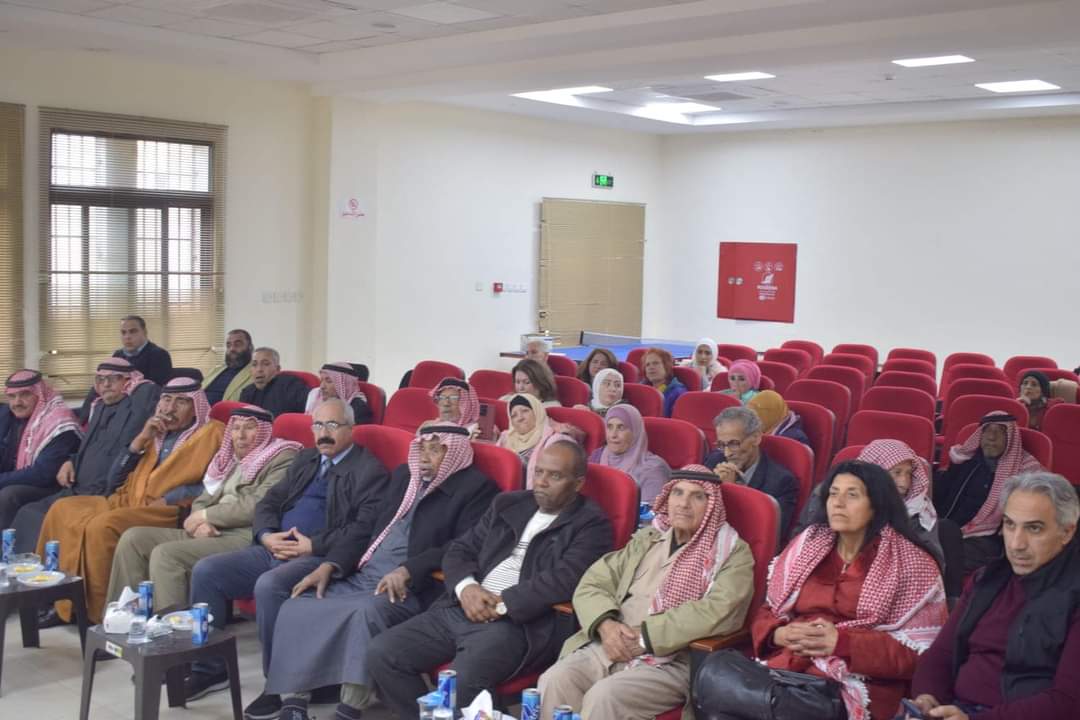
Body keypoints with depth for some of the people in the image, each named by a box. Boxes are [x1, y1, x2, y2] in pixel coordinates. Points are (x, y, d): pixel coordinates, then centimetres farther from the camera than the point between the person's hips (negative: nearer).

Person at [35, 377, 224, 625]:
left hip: (170, 512, -7)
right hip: (127, 502, 8)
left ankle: (99, 611, -16)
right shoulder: (157, 433, 21)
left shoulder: (212, 433, 2)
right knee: (62, 509, -8)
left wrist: (169, 499, -16)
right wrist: (141, 440, 5)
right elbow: (114, 481, 16)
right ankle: (62, 602, -4)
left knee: (103, 526, -29)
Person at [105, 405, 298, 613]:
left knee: (165, 554, -26)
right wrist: (200, 523, -5)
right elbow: (202, 501, 20)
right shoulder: (228, 458, 23)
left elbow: (258, 506, -13)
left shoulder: (281, 458, -1)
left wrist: (206, 515, -5)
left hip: (245, 538, -8)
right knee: (133, 538, -2)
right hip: (209, 534, 9)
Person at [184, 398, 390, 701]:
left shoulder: (370, 470, -3)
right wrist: (267, 535, -2)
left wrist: (313, 545, -18)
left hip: (321, 557, -8)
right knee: (205, 571, -7)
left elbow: (366, 528, -14)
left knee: (269, 585, -34)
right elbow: (268, 502, 19)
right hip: (274, 549, 8)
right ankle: (210, 668, 4)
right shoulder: (305, 459, 21)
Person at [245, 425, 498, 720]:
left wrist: (407, 571, -25)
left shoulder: (476, 488, -3)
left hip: (412, 588, -7)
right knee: (295, 608, -11)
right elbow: (366, 528, 18)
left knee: (366, 612, -36)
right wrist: (329, 565, 2)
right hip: (359, 578, 7)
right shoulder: (403, 475, 19)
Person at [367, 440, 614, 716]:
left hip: (519, 624, -7)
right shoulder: (508, 503, 18)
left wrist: (501, 603, -15)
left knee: (459, 682, -32)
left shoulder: (591, 523, -1)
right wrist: (467, 587, -6)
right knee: (380, 653, -7)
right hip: (462, 609, 7)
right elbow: (459, 549, 16)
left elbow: (564, 580, -15)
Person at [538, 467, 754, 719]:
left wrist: (645, 637, -15)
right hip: (612, 646, 5)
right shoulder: (646, 539, 19)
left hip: (674, 659, -4)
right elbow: (591, 584, 14)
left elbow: (719, 612, -14)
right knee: (553, 681, -22)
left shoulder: (732, 551, 3)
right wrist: (605, 624, -9)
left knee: (603, 696, -30)